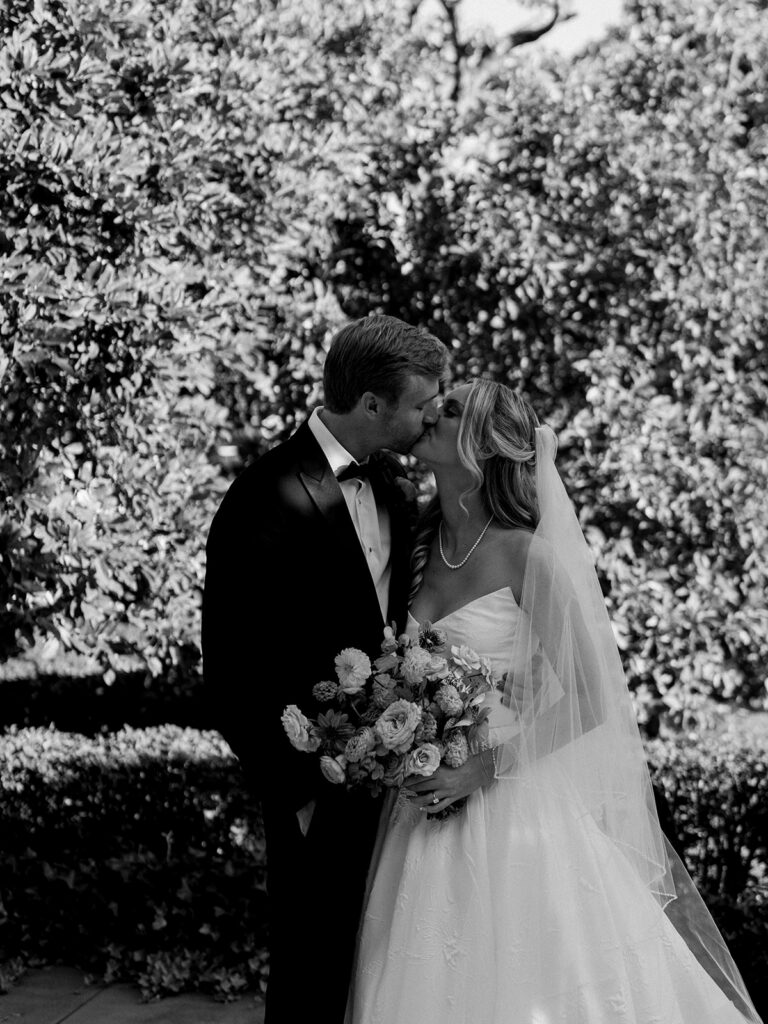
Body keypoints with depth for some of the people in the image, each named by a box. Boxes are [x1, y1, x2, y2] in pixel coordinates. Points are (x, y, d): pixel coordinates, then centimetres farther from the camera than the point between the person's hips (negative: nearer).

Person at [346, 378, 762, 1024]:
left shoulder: (527, 554, -11)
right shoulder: (419, 544, 7)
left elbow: (590, 700, -11)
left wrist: (481, 769, -16)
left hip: (514, 813, -5)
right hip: (428, 817, 5)